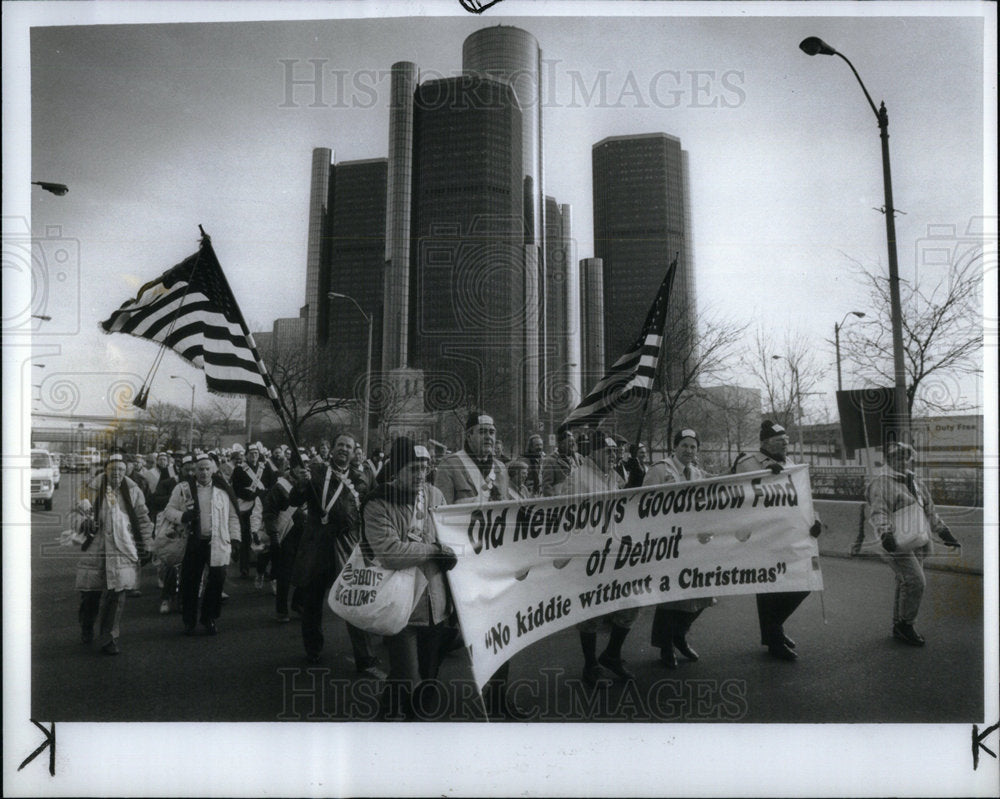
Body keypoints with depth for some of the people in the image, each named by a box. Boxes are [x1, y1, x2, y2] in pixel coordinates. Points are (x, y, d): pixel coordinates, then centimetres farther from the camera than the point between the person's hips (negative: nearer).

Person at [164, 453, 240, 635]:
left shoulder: (222, 489, 6)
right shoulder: (183, 488, 3)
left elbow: (233, 516, 10)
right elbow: (168, 510, 7)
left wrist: (234, 537, 2)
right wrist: (182, 516, -14)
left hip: (217, 543, 0)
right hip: (192, 543, 0)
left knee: (217, 580, 1)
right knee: (190, 582, 6)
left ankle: (209, 618, 20)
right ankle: (189, 621, 22)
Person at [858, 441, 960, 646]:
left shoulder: (915, 483, 15)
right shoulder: (881, 483, -10)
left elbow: (930, 512, 23)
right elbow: (878, 512, -21)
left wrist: (944, 534, 21)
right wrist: (885, 535, -35)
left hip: (917, 543, 8)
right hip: (896, 544, -8)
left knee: (905, 585, 11)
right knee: (916, 582, -13)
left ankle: (899, 628, 22)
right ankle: (905, 625, 2)